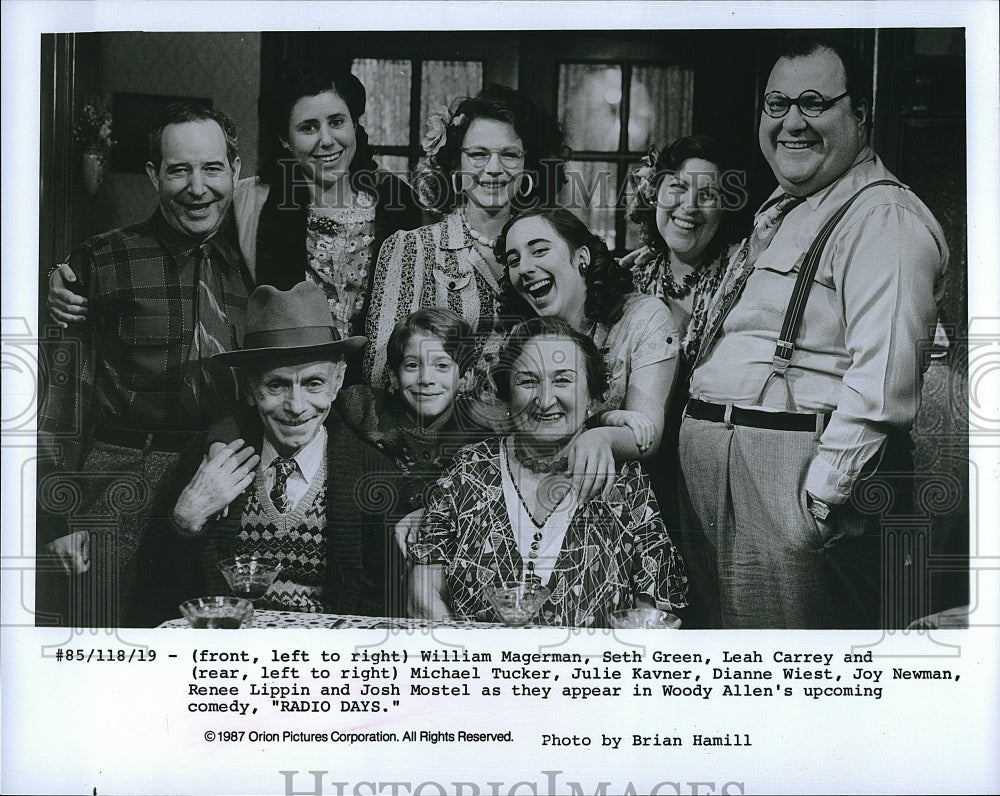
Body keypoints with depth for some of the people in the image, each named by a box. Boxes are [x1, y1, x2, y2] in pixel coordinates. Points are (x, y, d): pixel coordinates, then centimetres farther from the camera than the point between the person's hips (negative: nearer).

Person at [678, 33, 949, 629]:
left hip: (793, 467, -9)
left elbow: (883, 381, -22)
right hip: (713, 467, 9)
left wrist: (819, 497, -25)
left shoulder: (884, 217, -11)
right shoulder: (779, 214, 20)